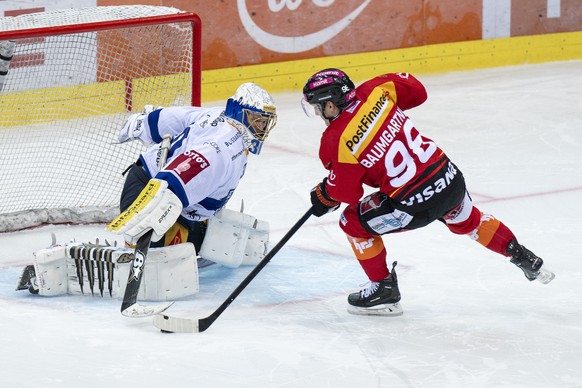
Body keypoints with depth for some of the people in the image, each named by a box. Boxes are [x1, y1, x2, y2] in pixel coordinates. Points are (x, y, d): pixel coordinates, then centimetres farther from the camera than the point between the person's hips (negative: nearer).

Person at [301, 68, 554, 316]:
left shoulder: (336, 140, -14)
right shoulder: (374, 91, 0)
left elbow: (345, 192, -6)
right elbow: (416, 90, 15)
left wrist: (323, 196, 15)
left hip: (414, 203, -7)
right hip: (450, 178, 7)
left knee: (353, 222, 15)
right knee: (467, 221, 37)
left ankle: (385, 290, 22)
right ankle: (525, 259, 45)